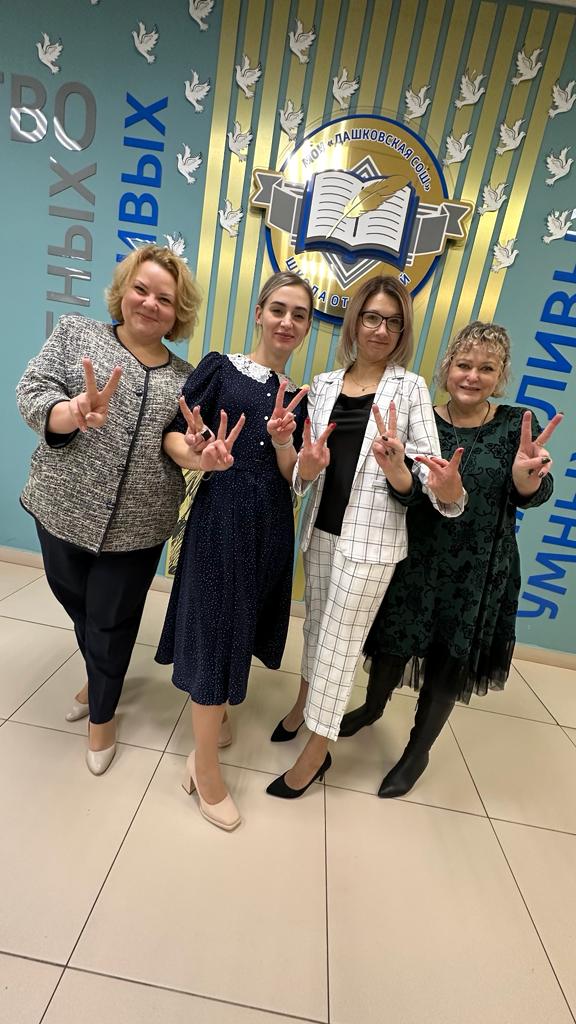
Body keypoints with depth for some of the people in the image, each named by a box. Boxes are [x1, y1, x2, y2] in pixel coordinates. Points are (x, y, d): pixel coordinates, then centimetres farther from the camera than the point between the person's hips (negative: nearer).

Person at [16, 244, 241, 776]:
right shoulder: (75, 331, 1)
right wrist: (75, 412, -32)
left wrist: (202, 456, -22)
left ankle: (103, 715, 38)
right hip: (63, 510, 1)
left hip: (136, 526, -1)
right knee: (77, 605, 21)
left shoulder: (185, 376, 4)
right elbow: (32, 395, -9)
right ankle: (97, 678, 52)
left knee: (113, 622, 12)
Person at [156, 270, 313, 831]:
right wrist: (194, 453, -25)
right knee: (216, 628, 1)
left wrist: (282, 440, -14)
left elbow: (294, 476, 5)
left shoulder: (299, 397, 11)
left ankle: (214, 714, 45)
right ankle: (206, 768, 21)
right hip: (220, 514, -4)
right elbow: (173, 433, -4)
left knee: (241, 626, 17)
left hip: (272, 522, 5)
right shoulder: (219, 366, 1)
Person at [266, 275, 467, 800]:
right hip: (321, 528, 4)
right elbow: (303, 470, 3)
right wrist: (307, 465, -20)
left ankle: (316, 751, 26)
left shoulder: (409, 387, -3)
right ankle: (305, 702, 48)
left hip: (372, 536, -4)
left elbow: (428, 467, -10)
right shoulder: (324, 384, 6)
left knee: (340, 641, 6)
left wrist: (407, 475, -33)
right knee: (318, 624, 21)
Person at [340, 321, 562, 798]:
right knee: (392, 643, 17)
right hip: (413, 559, 1)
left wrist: (526, 474, -38)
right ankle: (373, 707, 50)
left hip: (476, 574, 0)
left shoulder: (518, 425, -5)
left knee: (450, 664, 15)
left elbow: (533, 495, -15)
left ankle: (418, 751, 40)